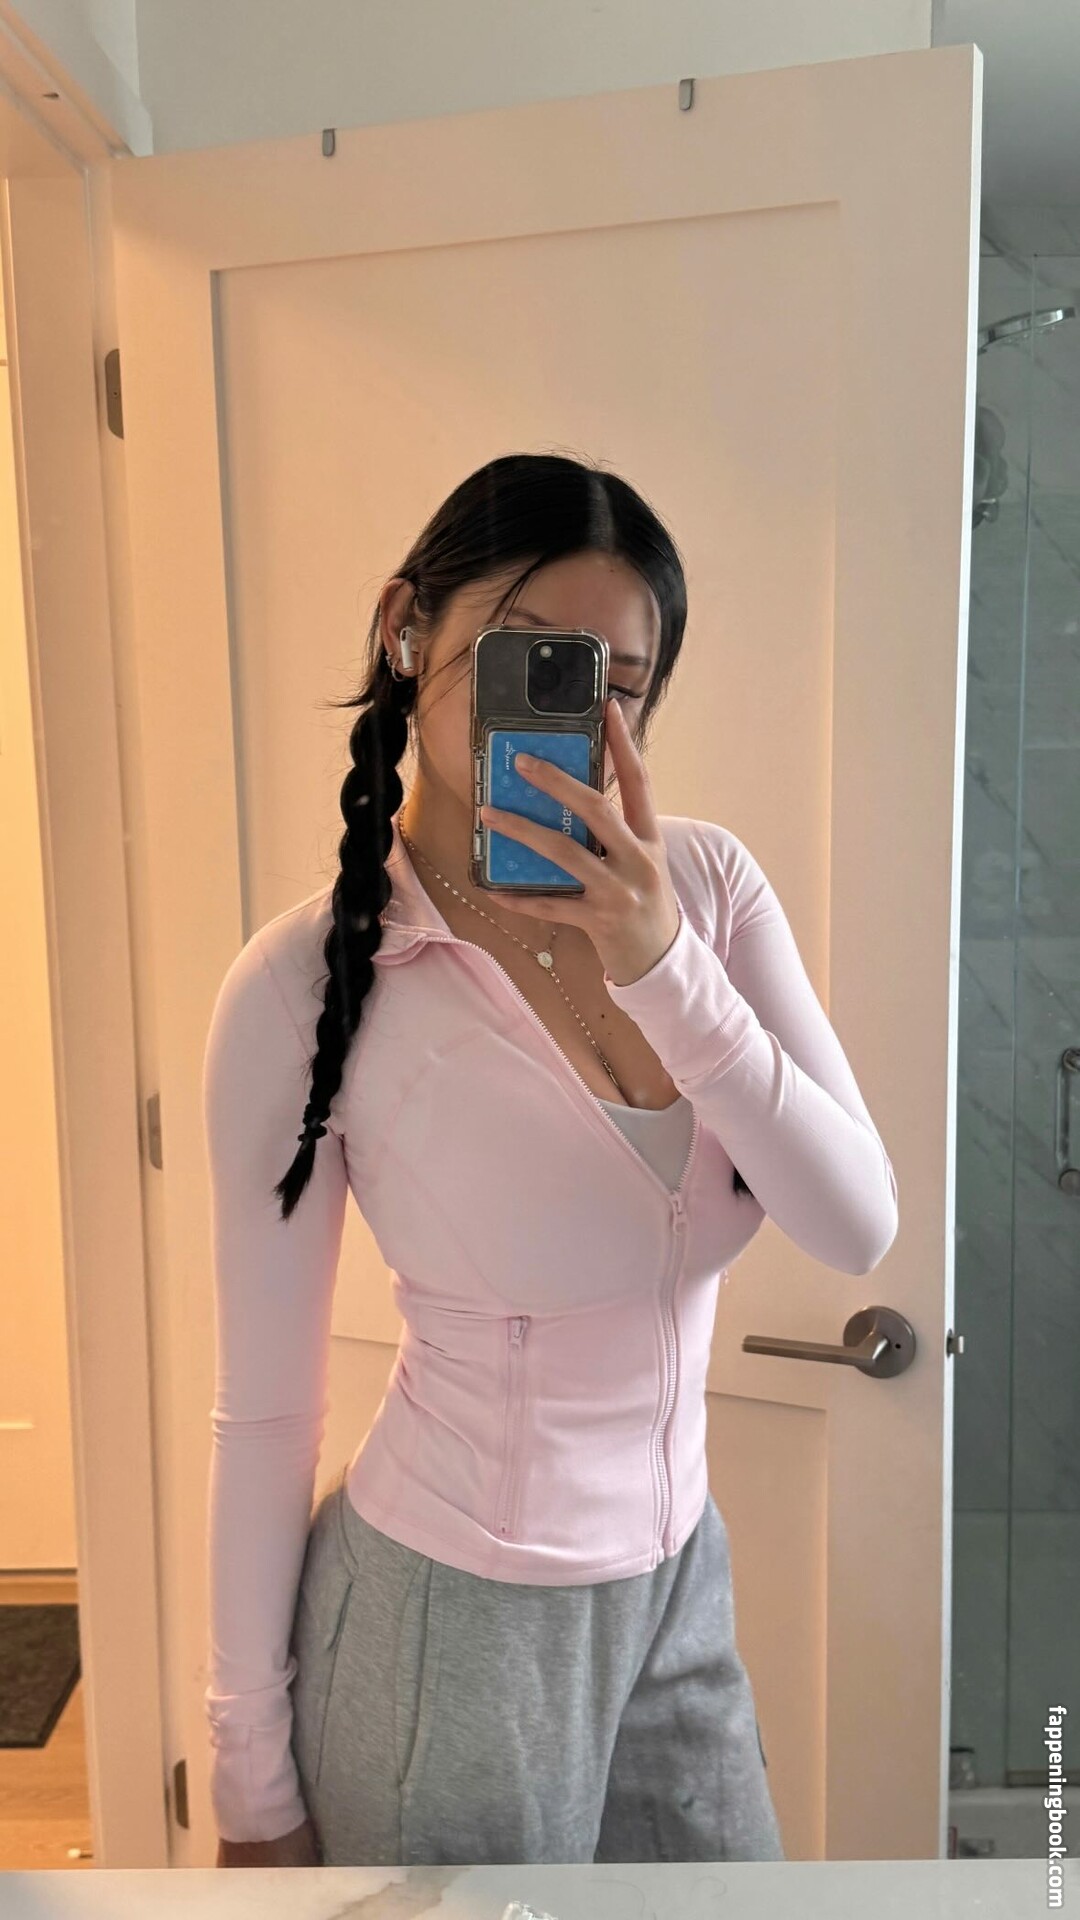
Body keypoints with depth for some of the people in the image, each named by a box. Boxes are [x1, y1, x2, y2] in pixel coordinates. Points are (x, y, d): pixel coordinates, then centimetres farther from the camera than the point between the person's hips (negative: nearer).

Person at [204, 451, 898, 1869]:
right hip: (445, 1619, -4)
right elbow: (265, 1411, -12)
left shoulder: (705, 883, -8)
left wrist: (662, 964, -27)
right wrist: (254, 1776, -3)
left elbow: (859, 1229, -14)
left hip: (679, 1586, 5)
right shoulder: (305, 982, -19)